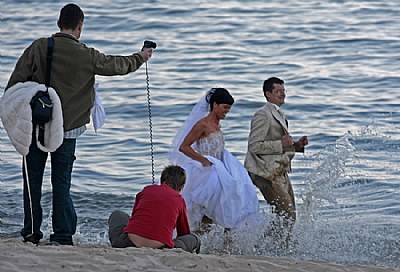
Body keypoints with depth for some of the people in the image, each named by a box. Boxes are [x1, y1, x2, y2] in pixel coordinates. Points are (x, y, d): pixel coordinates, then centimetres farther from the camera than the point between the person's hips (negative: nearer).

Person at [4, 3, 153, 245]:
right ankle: (63, 235, 5)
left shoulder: (39, 47, -5)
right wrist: (141, 58, 31)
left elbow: (17, 80, -6)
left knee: (33, 179, 9)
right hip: (67, 128, 0)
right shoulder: (88, 56, -5)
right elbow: (118, 65, 11)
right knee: (62, 182, 5)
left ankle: (31, 232, 10)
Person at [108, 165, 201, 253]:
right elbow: (184, 232, 32)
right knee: (194, 239, 23)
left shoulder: (147, 189, 23)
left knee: (117, 214, 35)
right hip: (160, 246, -2)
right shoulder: (180, 200, 18)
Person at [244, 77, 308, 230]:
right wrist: (281, 144, -22)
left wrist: (296, 145, 7)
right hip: (267, 174, -10)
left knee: (289, 215, 11)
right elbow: (254, 146, -20)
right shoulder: (263, 115, -13)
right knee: (287, 214, -14)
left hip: (280, 173, 10)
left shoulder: (280, 115, 17)